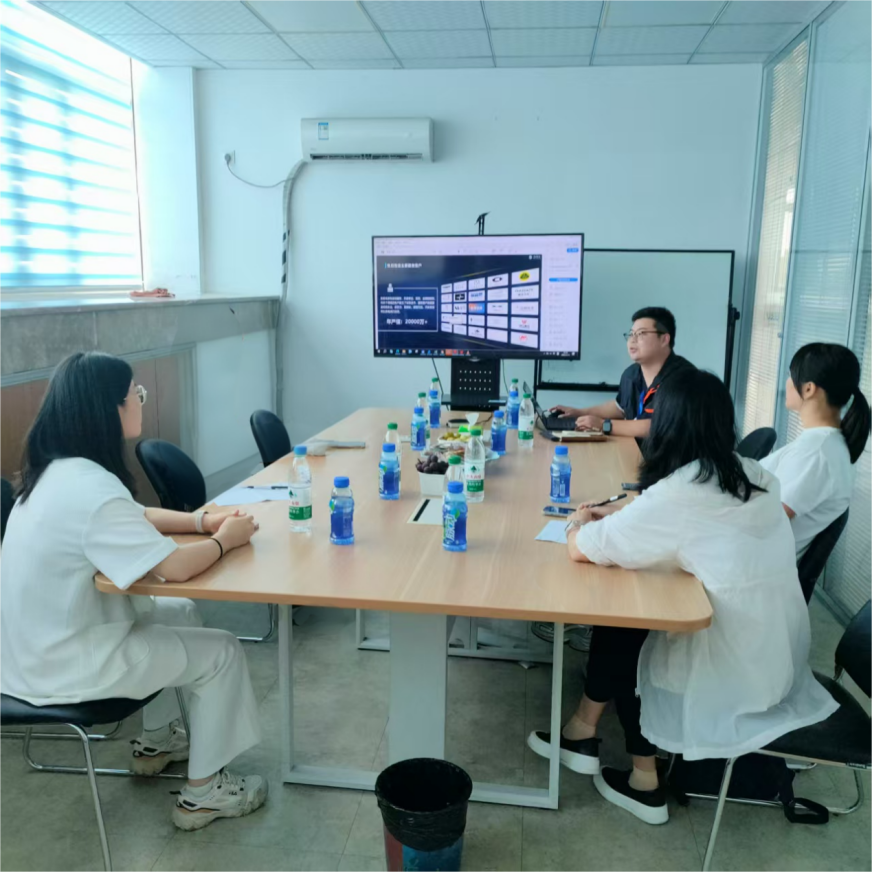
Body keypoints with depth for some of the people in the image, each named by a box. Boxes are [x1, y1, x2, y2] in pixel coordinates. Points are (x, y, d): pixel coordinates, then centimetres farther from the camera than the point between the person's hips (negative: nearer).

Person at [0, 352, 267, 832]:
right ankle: (203, 793, 15)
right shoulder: (90, 488, -30)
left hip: (42, 643, 9)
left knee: (180, 613, 24)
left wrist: (202, 521, 1)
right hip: (62, 665, -9)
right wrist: (225, 540, -10)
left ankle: (156, 741, 37)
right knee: (221, 652, 1)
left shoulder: (60, 471, 1)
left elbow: (136, 517, 14)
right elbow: (175, 567, -30)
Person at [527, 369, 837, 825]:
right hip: (780, 653, 7)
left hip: (740, 665, -7)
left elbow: (580, 549, -16)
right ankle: (585, 734, 24)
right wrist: (616, 517, 12)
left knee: (618, 636, 13)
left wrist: (580, 524, 5)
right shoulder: (754, 475, 2)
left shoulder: (677, 493, -21)